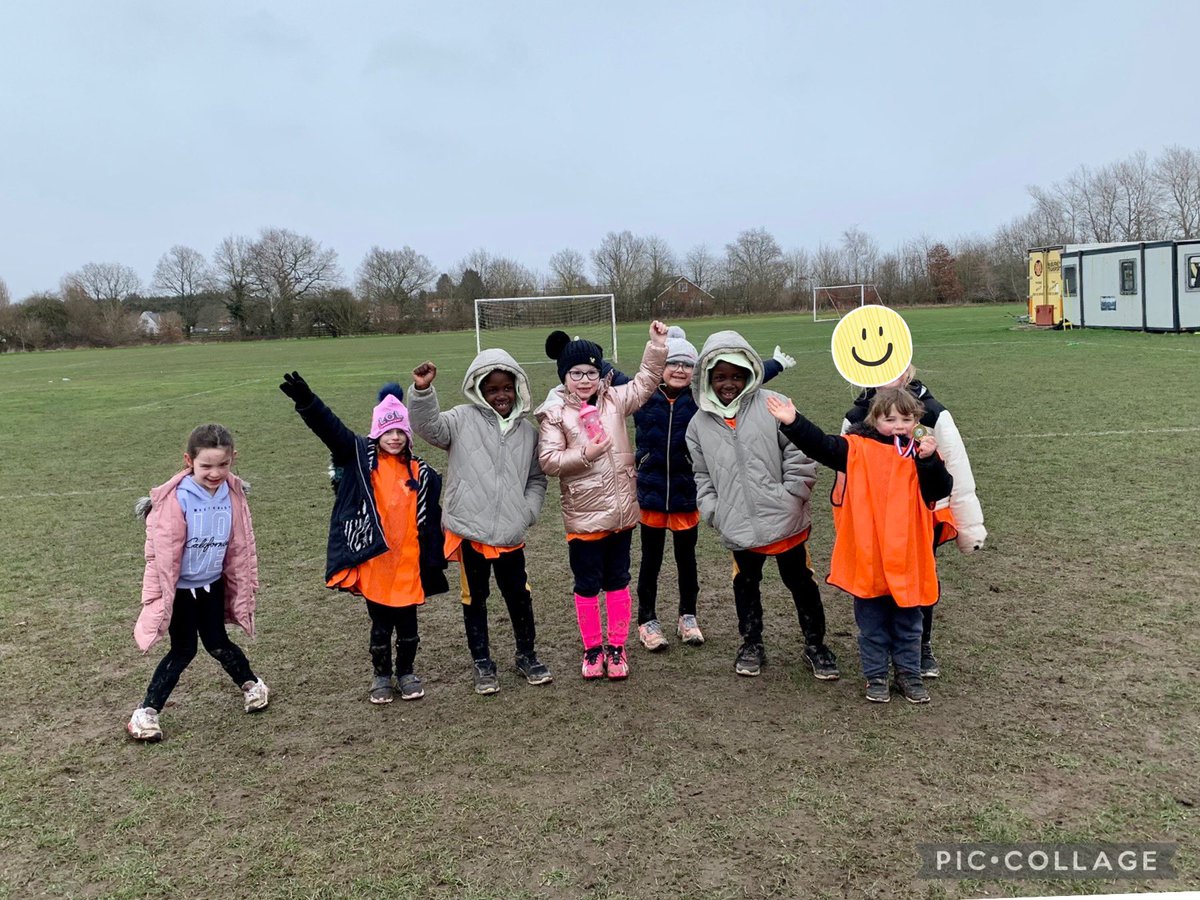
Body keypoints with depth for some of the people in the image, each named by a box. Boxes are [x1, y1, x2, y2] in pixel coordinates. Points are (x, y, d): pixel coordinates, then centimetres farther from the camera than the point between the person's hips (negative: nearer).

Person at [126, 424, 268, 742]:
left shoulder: (233, 495, -8)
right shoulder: (175, 499, -24)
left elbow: (241, 546, 1)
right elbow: (163, 554, -20)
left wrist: (244, 589, 5)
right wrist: (159, 597, -16)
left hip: (213, 584, 4)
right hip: (180, 588, -4)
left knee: (217, 644, 13)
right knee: (183, 650, 0)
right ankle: (146, 713, 14)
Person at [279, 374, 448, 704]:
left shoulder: (422, 474, 3)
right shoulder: (361, 458, -1)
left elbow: (431, 522, 5)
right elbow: (330, 428, -16)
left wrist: (434, 566, 4)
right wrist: (306, 401, -32)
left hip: (408, 565, 1)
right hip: (373, 562, -1)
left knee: (407, 623, 12)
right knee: (380, 624, 12)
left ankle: (406, 673, 33)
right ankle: (381, 676, 32)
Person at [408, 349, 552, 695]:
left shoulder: (526, 431, 9)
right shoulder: (463, 420, -2)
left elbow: (536, 479, 14)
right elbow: (428, 426, -17)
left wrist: (527, 513, -1)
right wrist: (422, 392, -34)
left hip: (510, 534, 3)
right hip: (469, 530, -2)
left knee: (519, 595, 14)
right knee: (475, 598, 11)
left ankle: (527, 654, 35)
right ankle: (482, 662, 29)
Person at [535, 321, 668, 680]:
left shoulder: (614, 399, 3)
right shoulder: (554, 413, -8)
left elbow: (645, 382, 15)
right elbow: (548, 461, -13)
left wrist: (657, 344, 5)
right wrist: (585, 454, -23)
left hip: (622, 510, 4)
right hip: (584, 515, -3)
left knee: (618, 580, 14)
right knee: (587, 584, 9)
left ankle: (617, 647, 27)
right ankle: (593, 648, 26)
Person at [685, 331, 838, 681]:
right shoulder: (700, 423, 4)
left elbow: (800, 455, -7)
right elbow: (702, 475, 12)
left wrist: (791, 497, -11)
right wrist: (712, 510, 1)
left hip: (785, 520, -3)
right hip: (739, 526, 3)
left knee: (801, 582, 12)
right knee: (746, 585, 18)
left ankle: (815, 644, 31)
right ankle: (752, 644, 38)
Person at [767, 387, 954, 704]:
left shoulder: (922, 455, 0)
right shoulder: (857, 448, -4)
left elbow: (941, 490, -10)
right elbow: (820, 445, -11)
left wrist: (929, 460, -25)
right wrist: (793, 423, -23)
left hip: (908, 560, 1)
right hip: (867, 558, -1)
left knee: (908, 624, 17)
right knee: (872, 624, 13)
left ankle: (909, 674, 33)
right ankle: (875, 676, 28)